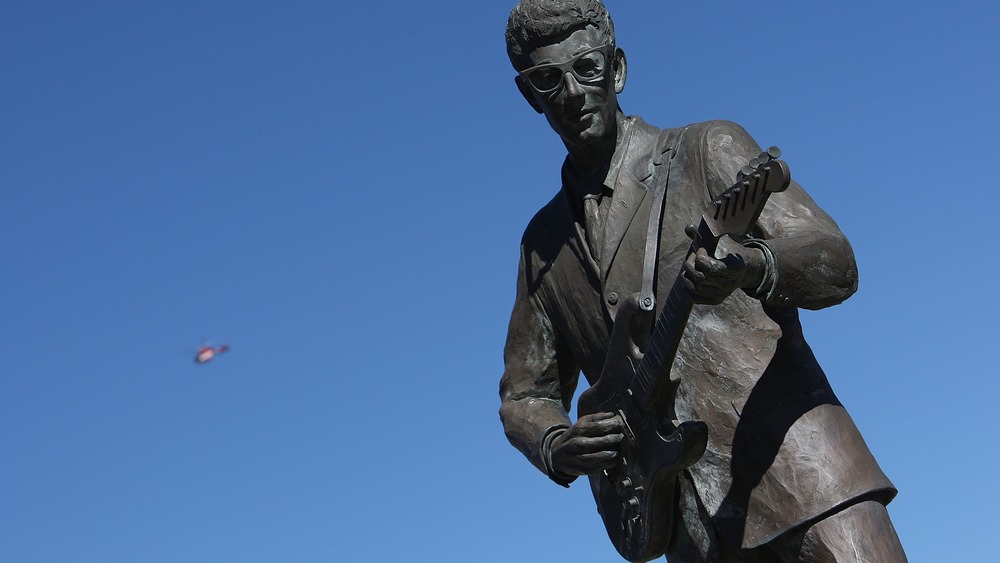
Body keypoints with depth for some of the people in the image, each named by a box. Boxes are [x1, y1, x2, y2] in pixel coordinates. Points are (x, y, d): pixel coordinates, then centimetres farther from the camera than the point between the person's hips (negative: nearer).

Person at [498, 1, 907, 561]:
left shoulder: (710, 150, 6)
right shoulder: (542, 245, 18)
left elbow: (835, 264, -6)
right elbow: (526, 396, 21)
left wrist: (754, 266, -29)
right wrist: (556, 445, -4)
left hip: (797, 468, -3)